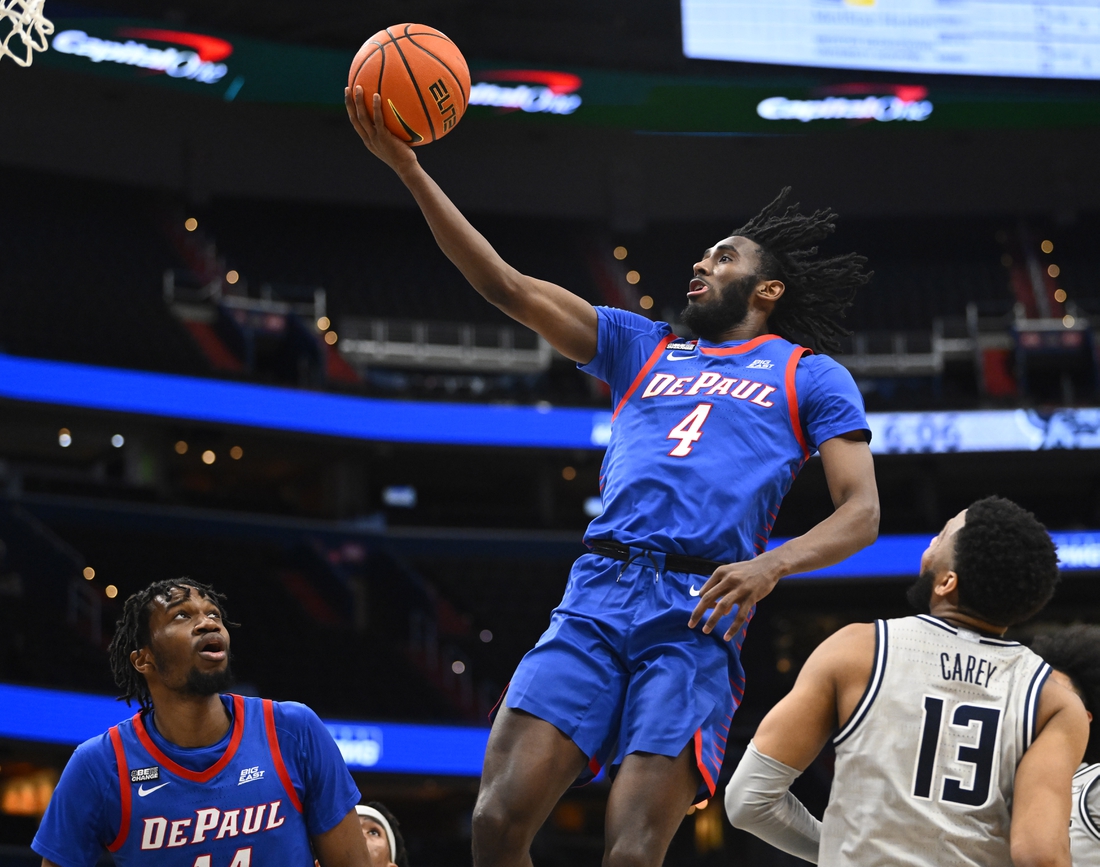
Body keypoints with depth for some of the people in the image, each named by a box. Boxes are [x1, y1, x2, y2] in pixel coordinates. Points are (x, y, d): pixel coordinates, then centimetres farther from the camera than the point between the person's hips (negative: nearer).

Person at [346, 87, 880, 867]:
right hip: (596, 596, 4)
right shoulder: (643, 347, 26)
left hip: (697, 612, -3)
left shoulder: (810, 376, 16)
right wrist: (408, 168, 11)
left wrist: (771, 564, -15)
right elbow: (507, 286, 19)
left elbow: (861, 511, 5)